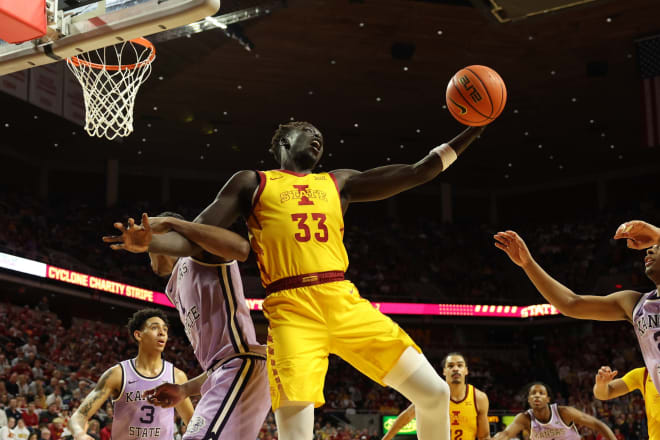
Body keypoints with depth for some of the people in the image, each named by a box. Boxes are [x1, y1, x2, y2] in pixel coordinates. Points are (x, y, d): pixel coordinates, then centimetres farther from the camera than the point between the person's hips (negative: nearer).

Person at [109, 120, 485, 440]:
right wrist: (148, 241, -13)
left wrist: (471, 133, 18)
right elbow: (197, 239, 8)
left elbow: (417, 173, 23)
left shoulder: (339, 182, 23)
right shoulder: (252, 183, 14)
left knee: (435, 393, 0)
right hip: (291, 311, -4)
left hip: (345, 302, 4)